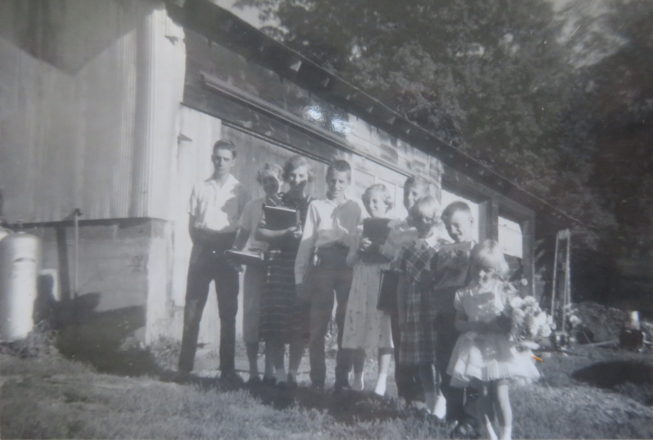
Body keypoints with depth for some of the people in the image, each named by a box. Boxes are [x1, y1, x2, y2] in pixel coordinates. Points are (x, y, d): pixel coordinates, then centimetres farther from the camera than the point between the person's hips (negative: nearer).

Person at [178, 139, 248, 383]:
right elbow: (192, 225, 10)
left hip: (226, 254, -1)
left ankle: (227, 368, 9)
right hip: (202, 252, 1)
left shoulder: (239, 191, 5)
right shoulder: (200, 188, 11)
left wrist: (233, 248, -12)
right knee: (192, 309, 0)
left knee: (228, 313, 3)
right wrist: (202, 237, -8)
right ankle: (185, 365, 7)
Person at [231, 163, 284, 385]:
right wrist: (235, 252, -5)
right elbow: (242, 236, 12)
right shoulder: (252, 206, 12)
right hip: (255, 265, 1)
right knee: (252, 314, -4)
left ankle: (270, 370, 9)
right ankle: (253, 371, 3)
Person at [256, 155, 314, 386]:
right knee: (275, 319, -4)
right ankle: (279, 372, 6)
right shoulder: (277, 202, 9)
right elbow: (260, 232, 1)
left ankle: (293, 372, 11)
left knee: (300, 322, 0)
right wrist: (284, 234, -13)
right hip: (278, 265, 0)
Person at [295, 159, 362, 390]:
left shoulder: (355, 208, 12)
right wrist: (300, 276, -1)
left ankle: (342, 379, 14)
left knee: (346, 324, 5)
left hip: (347, 267, 1)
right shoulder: (316, 206, 9)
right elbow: (306, 242, 4)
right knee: (318, 324, 1)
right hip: (322, 266, -1)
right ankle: (317, 379, 9)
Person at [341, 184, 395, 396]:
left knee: (384, 330, -5)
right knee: (357, 332, 1)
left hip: (385, 283, -3)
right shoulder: (361, 230, 13)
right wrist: (359, 249, -7)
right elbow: (349, 260, 11)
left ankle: (381, 381, 3)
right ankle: (358, 378, 14)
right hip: (362, 285, 3)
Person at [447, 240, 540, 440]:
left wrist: (503, 325, -23)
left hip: (500, 347, -2)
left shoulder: (504, 290, -5)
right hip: (476, 348, 2)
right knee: (484, 394, 7)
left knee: (500, 395, -7)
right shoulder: (465, 294, 1)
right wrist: (474, 326, -14)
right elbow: (459, 322, 4)